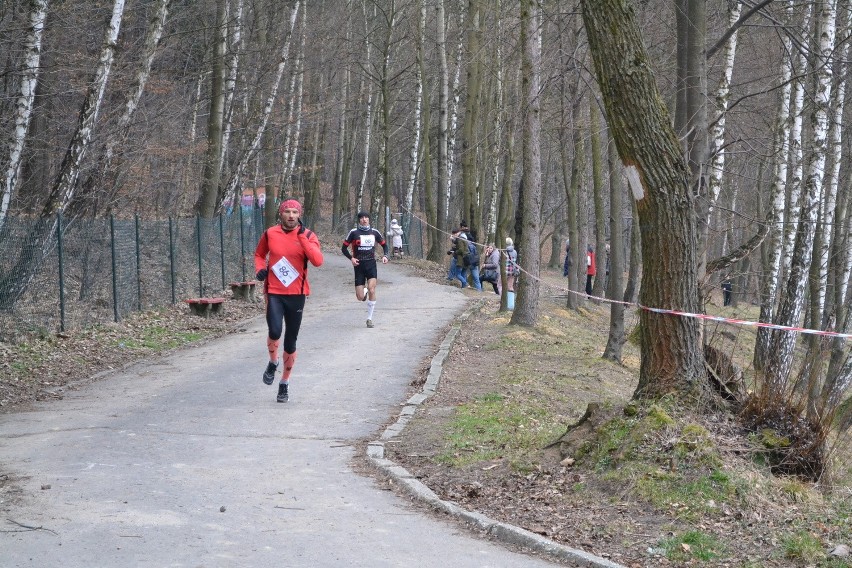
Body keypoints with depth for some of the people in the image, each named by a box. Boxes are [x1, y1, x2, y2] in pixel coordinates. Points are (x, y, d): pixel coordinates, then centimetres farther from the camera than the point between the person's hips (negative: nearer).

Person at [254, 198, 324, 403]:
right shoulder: (270, 234, 1)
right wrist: (260, 268, -3)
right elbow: (259, 254, 18)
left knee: (291, 341, 7)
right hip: (274, 292, -1)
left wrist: (302, 236, -21)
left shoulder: (308, 236, -3)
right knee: (275, 332, -23)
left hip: (296, 294, 1)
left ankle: (285, 384, 25)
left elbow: (318, 261, -18)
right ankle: (272, 363, 10)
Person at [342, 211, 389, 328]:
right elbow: (344, 248, 3)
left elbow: (384, 244, 19)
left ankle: (369, 318, -5)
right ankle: (364, 292, 38)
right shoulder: (354, 232, -1)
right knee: (360, 297, -3)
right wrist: (351, 258, -12)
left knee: (372, 290, -18)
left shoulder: (374, 232, 6)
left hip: (371, 264, 1)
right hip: (359, 265, -1)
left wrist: (385, 256, 1)